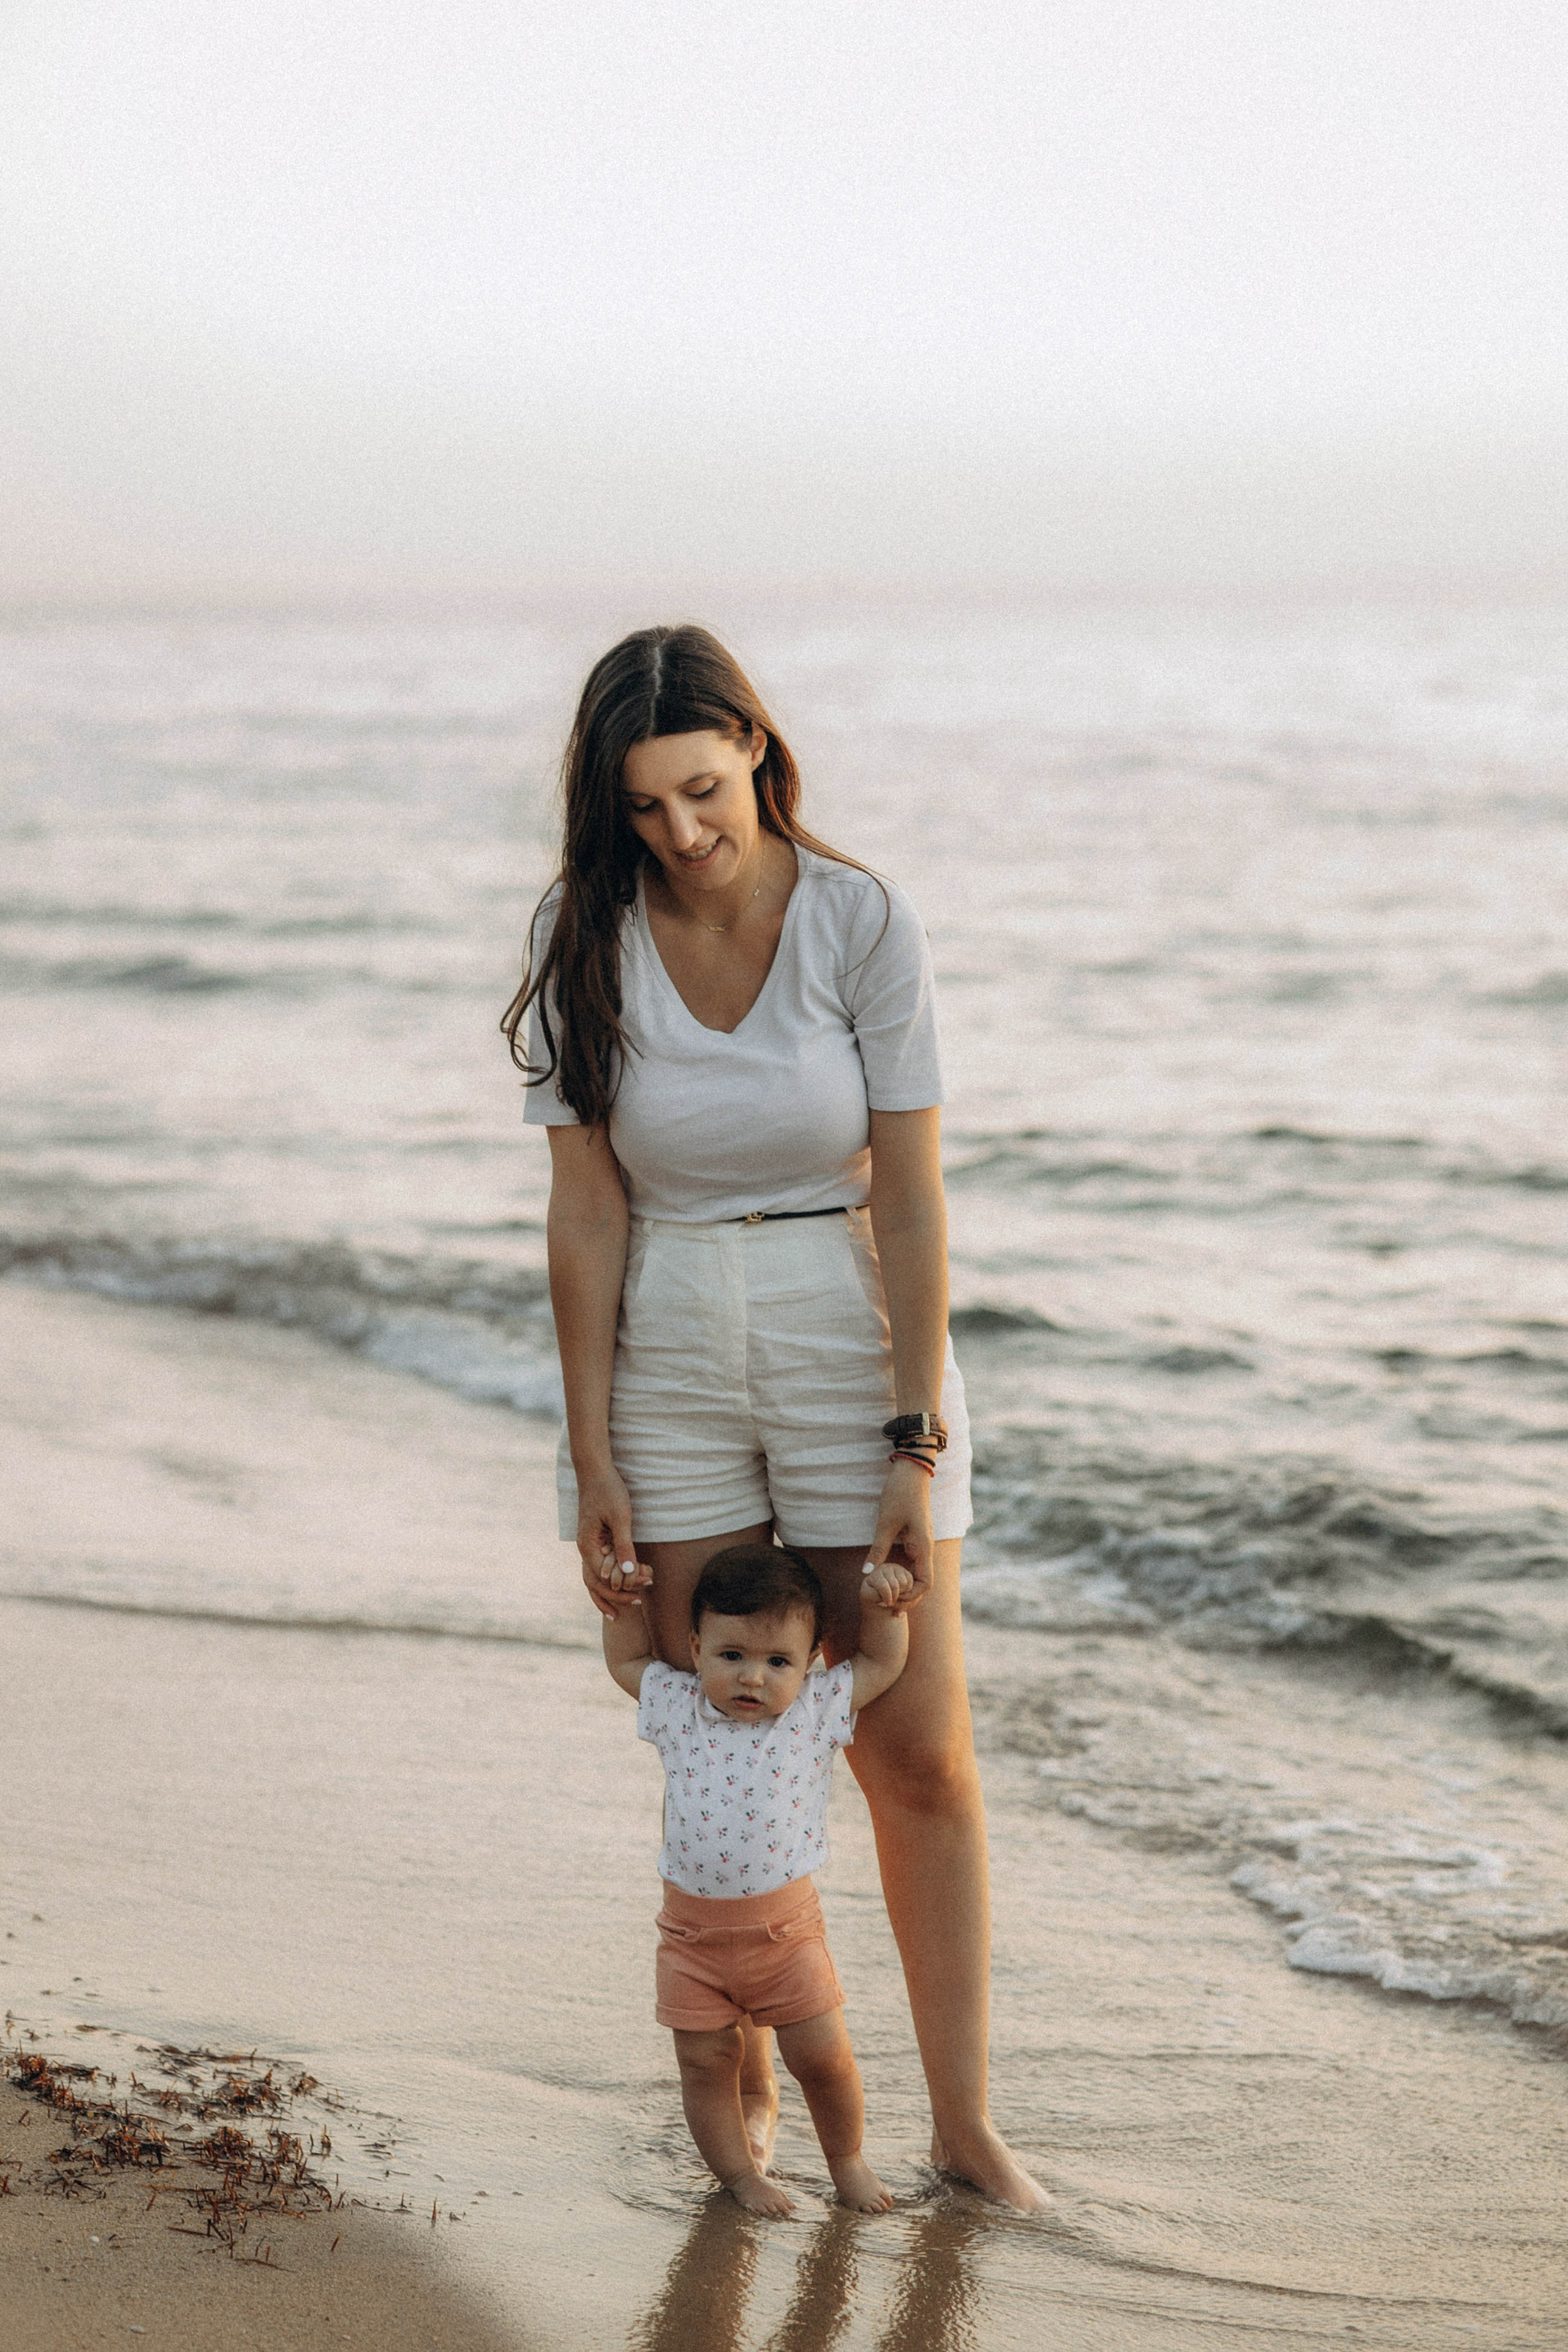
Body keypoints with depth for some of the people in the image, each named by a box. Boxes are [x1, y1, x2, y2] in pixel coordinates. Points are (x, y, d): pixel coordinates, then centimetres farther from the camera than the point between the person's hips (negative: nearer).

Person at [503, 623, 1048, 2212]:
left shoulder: (864, 923, -13)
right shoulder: (585, 938, -7)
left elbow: (912, 1201, -12)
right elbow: (585, 1213, -5)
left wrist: (919, 1451, -14)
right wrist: (592, 1460, -5)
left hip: (857, 1352, -1)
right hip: (670, 1371, 1)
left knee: (920, 1757, 1)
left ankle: (963, 2122, 12)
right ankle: (745, 2079, 28)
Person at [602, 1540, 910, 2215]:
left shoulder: (815, 1711, -3)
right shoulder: (677, 1708, 1)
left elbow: (882, 1664, 9)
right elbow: (627, 1661, 20)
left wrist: (879, 1602, -6)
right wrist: (626, 1607, 6)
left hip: (784, 1927, -1)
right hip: (693, 1931, 1)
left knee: (822, 2055, 1)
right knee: (706, 2059, 4)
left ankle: (847, 2160, 24)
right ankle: (738, 2173, 22)